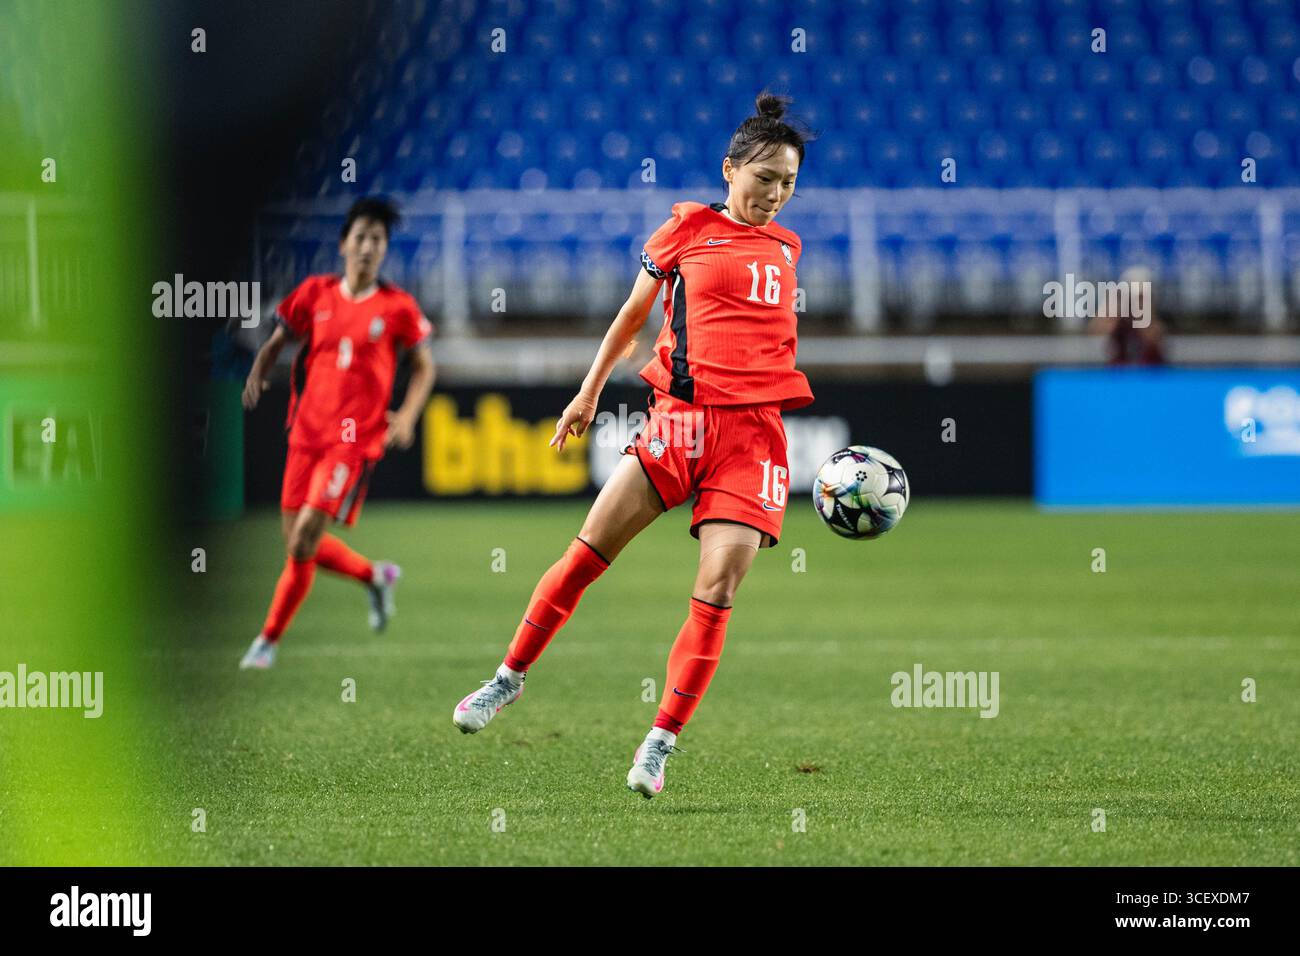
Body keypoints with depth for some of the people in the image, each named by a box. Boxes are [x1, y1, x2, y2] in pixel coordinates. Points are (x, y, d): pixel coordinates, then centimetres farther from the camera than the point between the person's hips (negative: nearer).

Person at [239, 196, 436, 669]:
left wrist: (407, 415, -8)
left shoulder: (397, 307, -2)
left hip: (356, 439, -4)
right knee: (297, 542, 6)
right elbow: (278, 341, 14)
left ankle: (269, 639, -1)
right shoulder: (316, 294, 5)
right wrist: (258, 372, -7)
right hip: (308, 431, 4)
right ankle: (375, 576, 33)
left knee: (304, 540, -13)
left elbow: (423, 366, 7)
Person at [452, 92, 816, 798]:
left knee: (717, 592, -11)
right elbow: (634, 314, 15)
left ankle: (661, 742, -6)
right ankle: (510, 676, 9)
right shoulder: (688, 229, 6)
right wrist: (589, 393, 14)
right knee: (587, 552, -9)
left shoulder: (785, 247, 16)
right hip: (680, 416, -2)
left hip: (755, 432, 2)